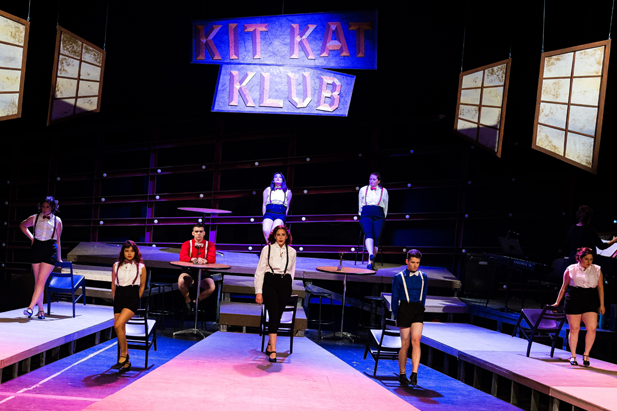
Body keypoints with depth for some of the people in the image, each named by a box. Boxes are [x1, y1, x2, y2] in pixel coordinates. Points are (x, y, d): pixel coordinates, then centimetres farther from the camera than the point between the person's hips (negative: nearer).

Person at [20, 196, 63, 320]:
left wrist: (59, 257, 11)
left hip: (50, 250, -3)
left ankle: (30, 307, -16)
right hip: (36, 249, 3)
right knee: (37, 281, 4)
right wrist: (31, 237, 15)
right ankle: (41, 310, 10)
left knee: (41, 280, -13)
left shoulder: (57, 221, 3)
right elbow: (22, 225, 26)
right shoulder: (35, 218, 6)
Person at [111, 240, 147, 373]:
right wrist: (115, 299, 11)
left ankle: (123, 356, -5)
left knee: (118, 325, -21)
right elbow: (113, 284, 16)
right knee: (121, 330, 2)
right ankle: (126, 362, 13)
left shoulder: (141, 267, 3)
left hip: (132, 298, -4)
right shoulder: (116, 265, 10)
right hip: (119, 297, 4)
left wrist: (137, 300, 4)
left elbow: (142, 286, 9)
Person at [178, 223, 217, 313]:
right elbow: (182, 257, -11)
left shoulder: (210, 244, 8)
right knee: (181, 282, -34)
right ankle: (188, 301, -2)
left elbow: (212, 259, -7)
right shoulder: (187, 244, 7)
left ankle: (194, 302, 2)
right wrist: (195, 260, -30)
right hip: (188, 271, -1)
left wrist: (204, 260, -31)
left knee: (211, 287, -27)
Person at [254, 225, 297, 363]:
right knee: (274, 315, -13)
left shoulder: (292, 252, 9)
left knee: (278, 316, 4)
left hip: (285, 285, 3)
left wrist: (288, 286, 14)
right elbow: (260, 271, 1)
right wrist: (258, 292, -5)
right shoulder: (267, 249, 2)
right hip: (269, 283, -3)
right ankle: (273, 351, -14)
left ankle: (270, 345, 20)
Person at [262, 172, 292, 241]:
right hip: (269, 213, 1)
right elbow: (264, 205, 19)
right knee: (266, 230, -31)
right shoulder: (268, 190, 22)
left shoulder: (288, 192, 20)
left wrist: (284, 217, 10)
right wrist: (264, 217, 9)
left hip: (281, 214, -1)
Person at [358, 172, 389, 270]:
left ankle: (370, 262, -20)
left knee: (376, 237, -19)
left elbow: (385, 207, 21)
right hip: (366, 214, 0)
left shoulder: (384, 191, 19)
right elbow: (360, 205, 24)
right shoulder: (363, 189, 21)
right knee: (368, 233, -28)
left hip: (378, 215, 1)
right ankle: (371, 255, -50)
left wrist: (382, 218, 13)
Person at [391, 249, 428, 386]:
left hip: (418, 310, 2)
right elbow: (394, 299, 4)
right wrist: (396, 316, 2)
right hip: (404, 309, -2)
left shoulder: (423, 277, 10)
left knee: (416, 341, -15)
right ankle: (402, 375, 17)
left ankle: (414, 374, -14)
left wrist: (421, 310, 15)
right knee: (405, 344, 3)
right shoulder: (399, 277, 1)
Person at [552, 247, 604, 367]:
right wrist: (557, 302, 14)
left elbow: (600, 288, 13)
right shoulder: (571, 269, 5)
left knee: (592, 328, -12)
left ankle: (586, 354, 7)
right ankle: (573, 356, 15)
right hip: (573, 301, -1)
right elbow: (564, 287, 11)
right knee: (574, 329, 1)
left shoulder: (597, 270, 10)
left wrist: (602, 304, 8)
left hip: (590, 302, 1)